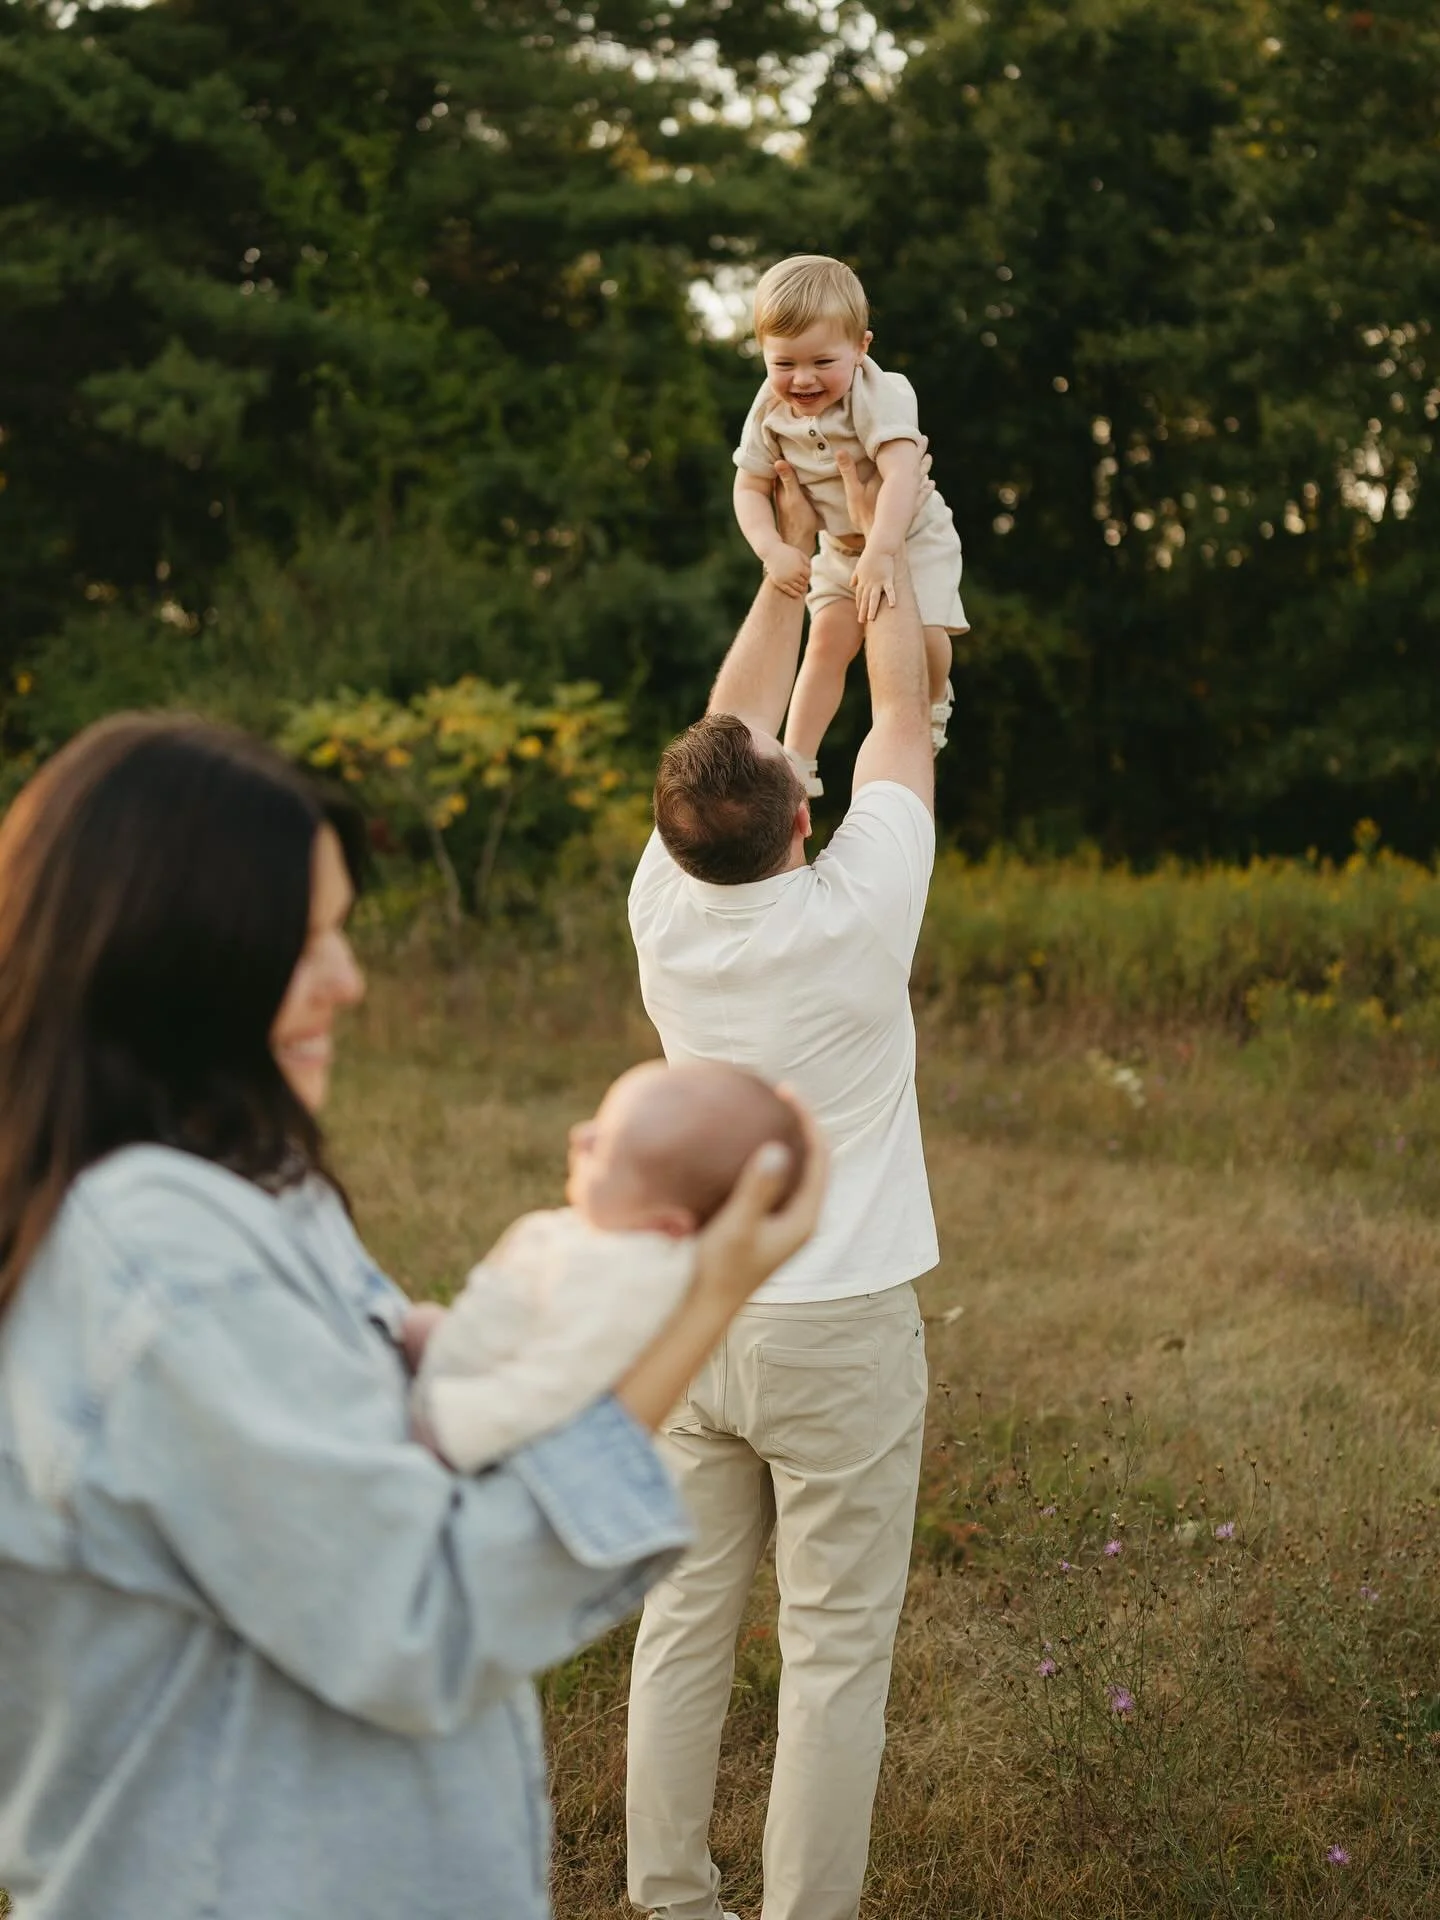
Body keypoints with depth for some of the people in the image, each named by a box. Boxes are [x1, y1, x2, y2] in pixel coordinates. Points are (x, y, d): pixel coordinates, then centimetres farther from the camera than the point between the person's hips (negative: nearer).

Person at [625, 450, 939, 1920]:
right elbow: (901, 710, -1)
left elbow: (734, 718, 10)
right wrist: (875, 534, 12)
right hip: (837, 1327, -4)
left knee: (681, 1625, 11)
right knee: (834, 1647, 3)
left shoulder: (665, 907, -6)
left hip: (689, 1324, 5)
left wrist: (790, 555, 20)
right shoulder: (857, 910, -16)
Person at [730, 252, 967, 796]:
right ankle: (797, 763, -7)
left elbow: (900, 474, -42)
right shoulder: (770, 410, -15)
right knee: (829, 637, -11)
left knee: (923, 633, -19)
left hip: (910, 533, -4)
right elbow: (750, 487, -8)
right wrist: (772, 550, -24)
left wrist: (880, 553, -49)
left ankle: (935, 701, 16)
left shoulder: (881, 395, -31)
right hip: (840, 545, 4)